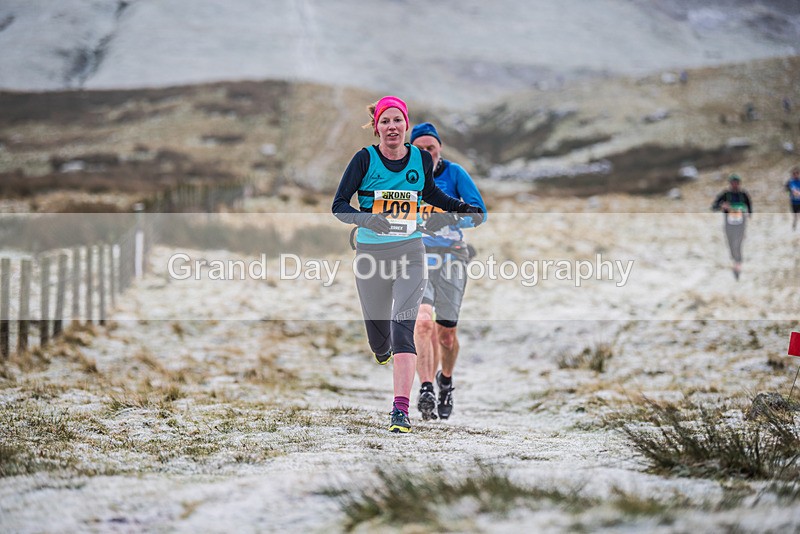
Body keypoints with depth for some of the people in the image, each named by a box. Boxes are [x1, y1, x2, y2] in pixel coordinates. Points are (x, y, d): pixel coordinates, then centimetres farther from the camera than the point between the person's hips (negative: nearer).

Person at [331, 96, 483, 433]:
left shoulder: (421, 159, 2)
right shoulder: (365, 159, -7)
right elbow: (339, 206, -10)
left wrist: (465, 208, 14)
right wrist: (367, 219, -29)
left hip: (410, 253, 1)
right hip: (370, 253, 0)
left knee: (403, 327, -17)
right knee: (378, 338, 9)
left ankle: (401, 410, -21)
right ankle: (383, 352, 50)